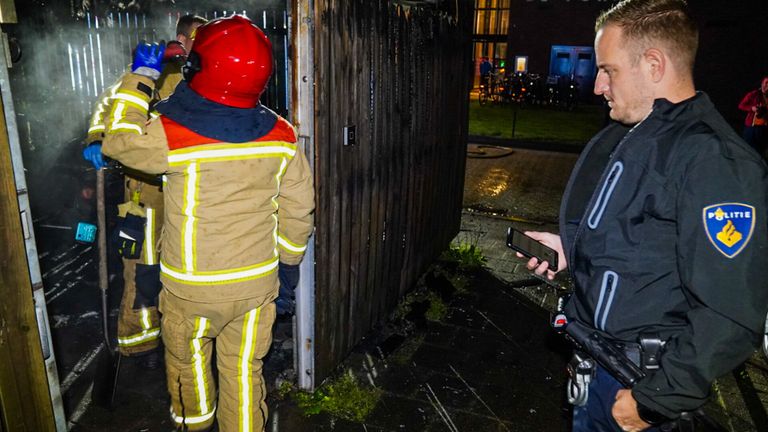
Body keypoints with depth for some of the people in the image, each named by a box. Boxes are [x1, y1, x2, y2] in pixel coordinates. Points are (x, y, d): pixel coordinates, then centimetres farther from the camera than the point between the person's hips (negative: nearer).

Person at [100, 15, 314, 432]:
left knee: (187, 355, 27)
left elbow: (117, 141, -1)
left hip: (192, 286, -1)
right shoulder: (280, 135, -11)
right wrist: (288, 253, 15)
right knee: (243, 367, 18)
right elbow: (298, 207, -2)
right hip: (257, 283, 2)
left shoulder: (174, 135, -22)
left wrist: (140, 76, 5)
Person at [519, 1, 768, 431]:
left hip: (636, 375, -8)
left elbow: (729, 316, -25)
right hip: (592, 347, 8)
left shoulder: (716, 162, -25)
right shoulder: (627, 136, 4)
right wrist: (571, 246, 2)